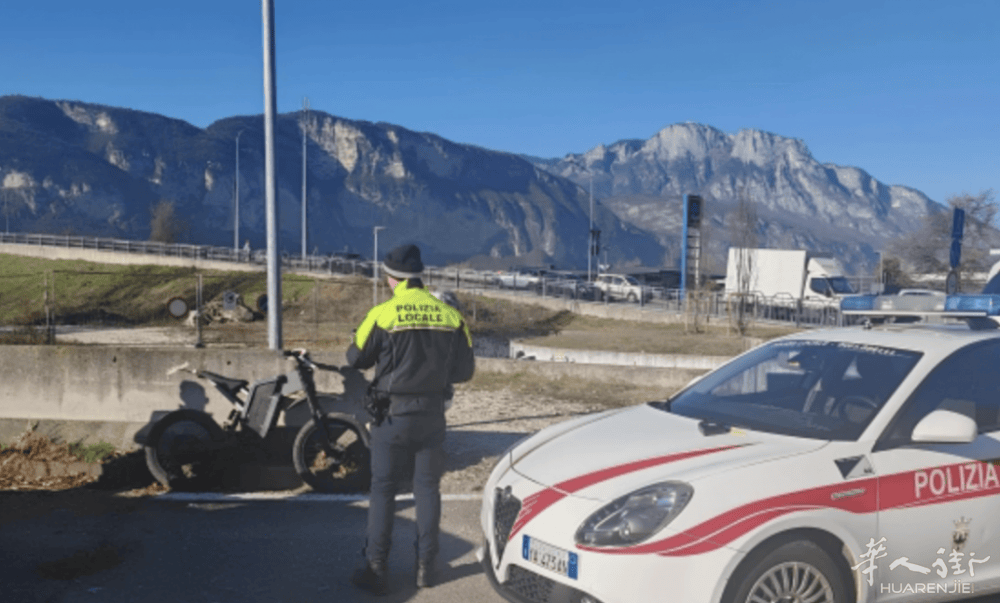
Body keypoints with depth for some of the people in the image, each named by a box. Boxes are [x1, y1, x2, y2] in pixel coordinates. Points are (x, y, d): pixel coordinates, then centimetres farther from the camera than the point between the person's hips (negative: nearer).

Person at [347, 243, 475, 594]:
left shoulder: (382, 315, -10)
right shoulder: (449, 315, -1)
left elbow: (356, 360, 0)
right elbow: (465, 370, 4)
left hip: (393, 415, -3)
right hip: (432, 415, 3)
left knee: (383, 490, 7)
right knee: (428, 488, 13)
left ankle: (375, 569, 9)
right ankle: (426, 566, 19)